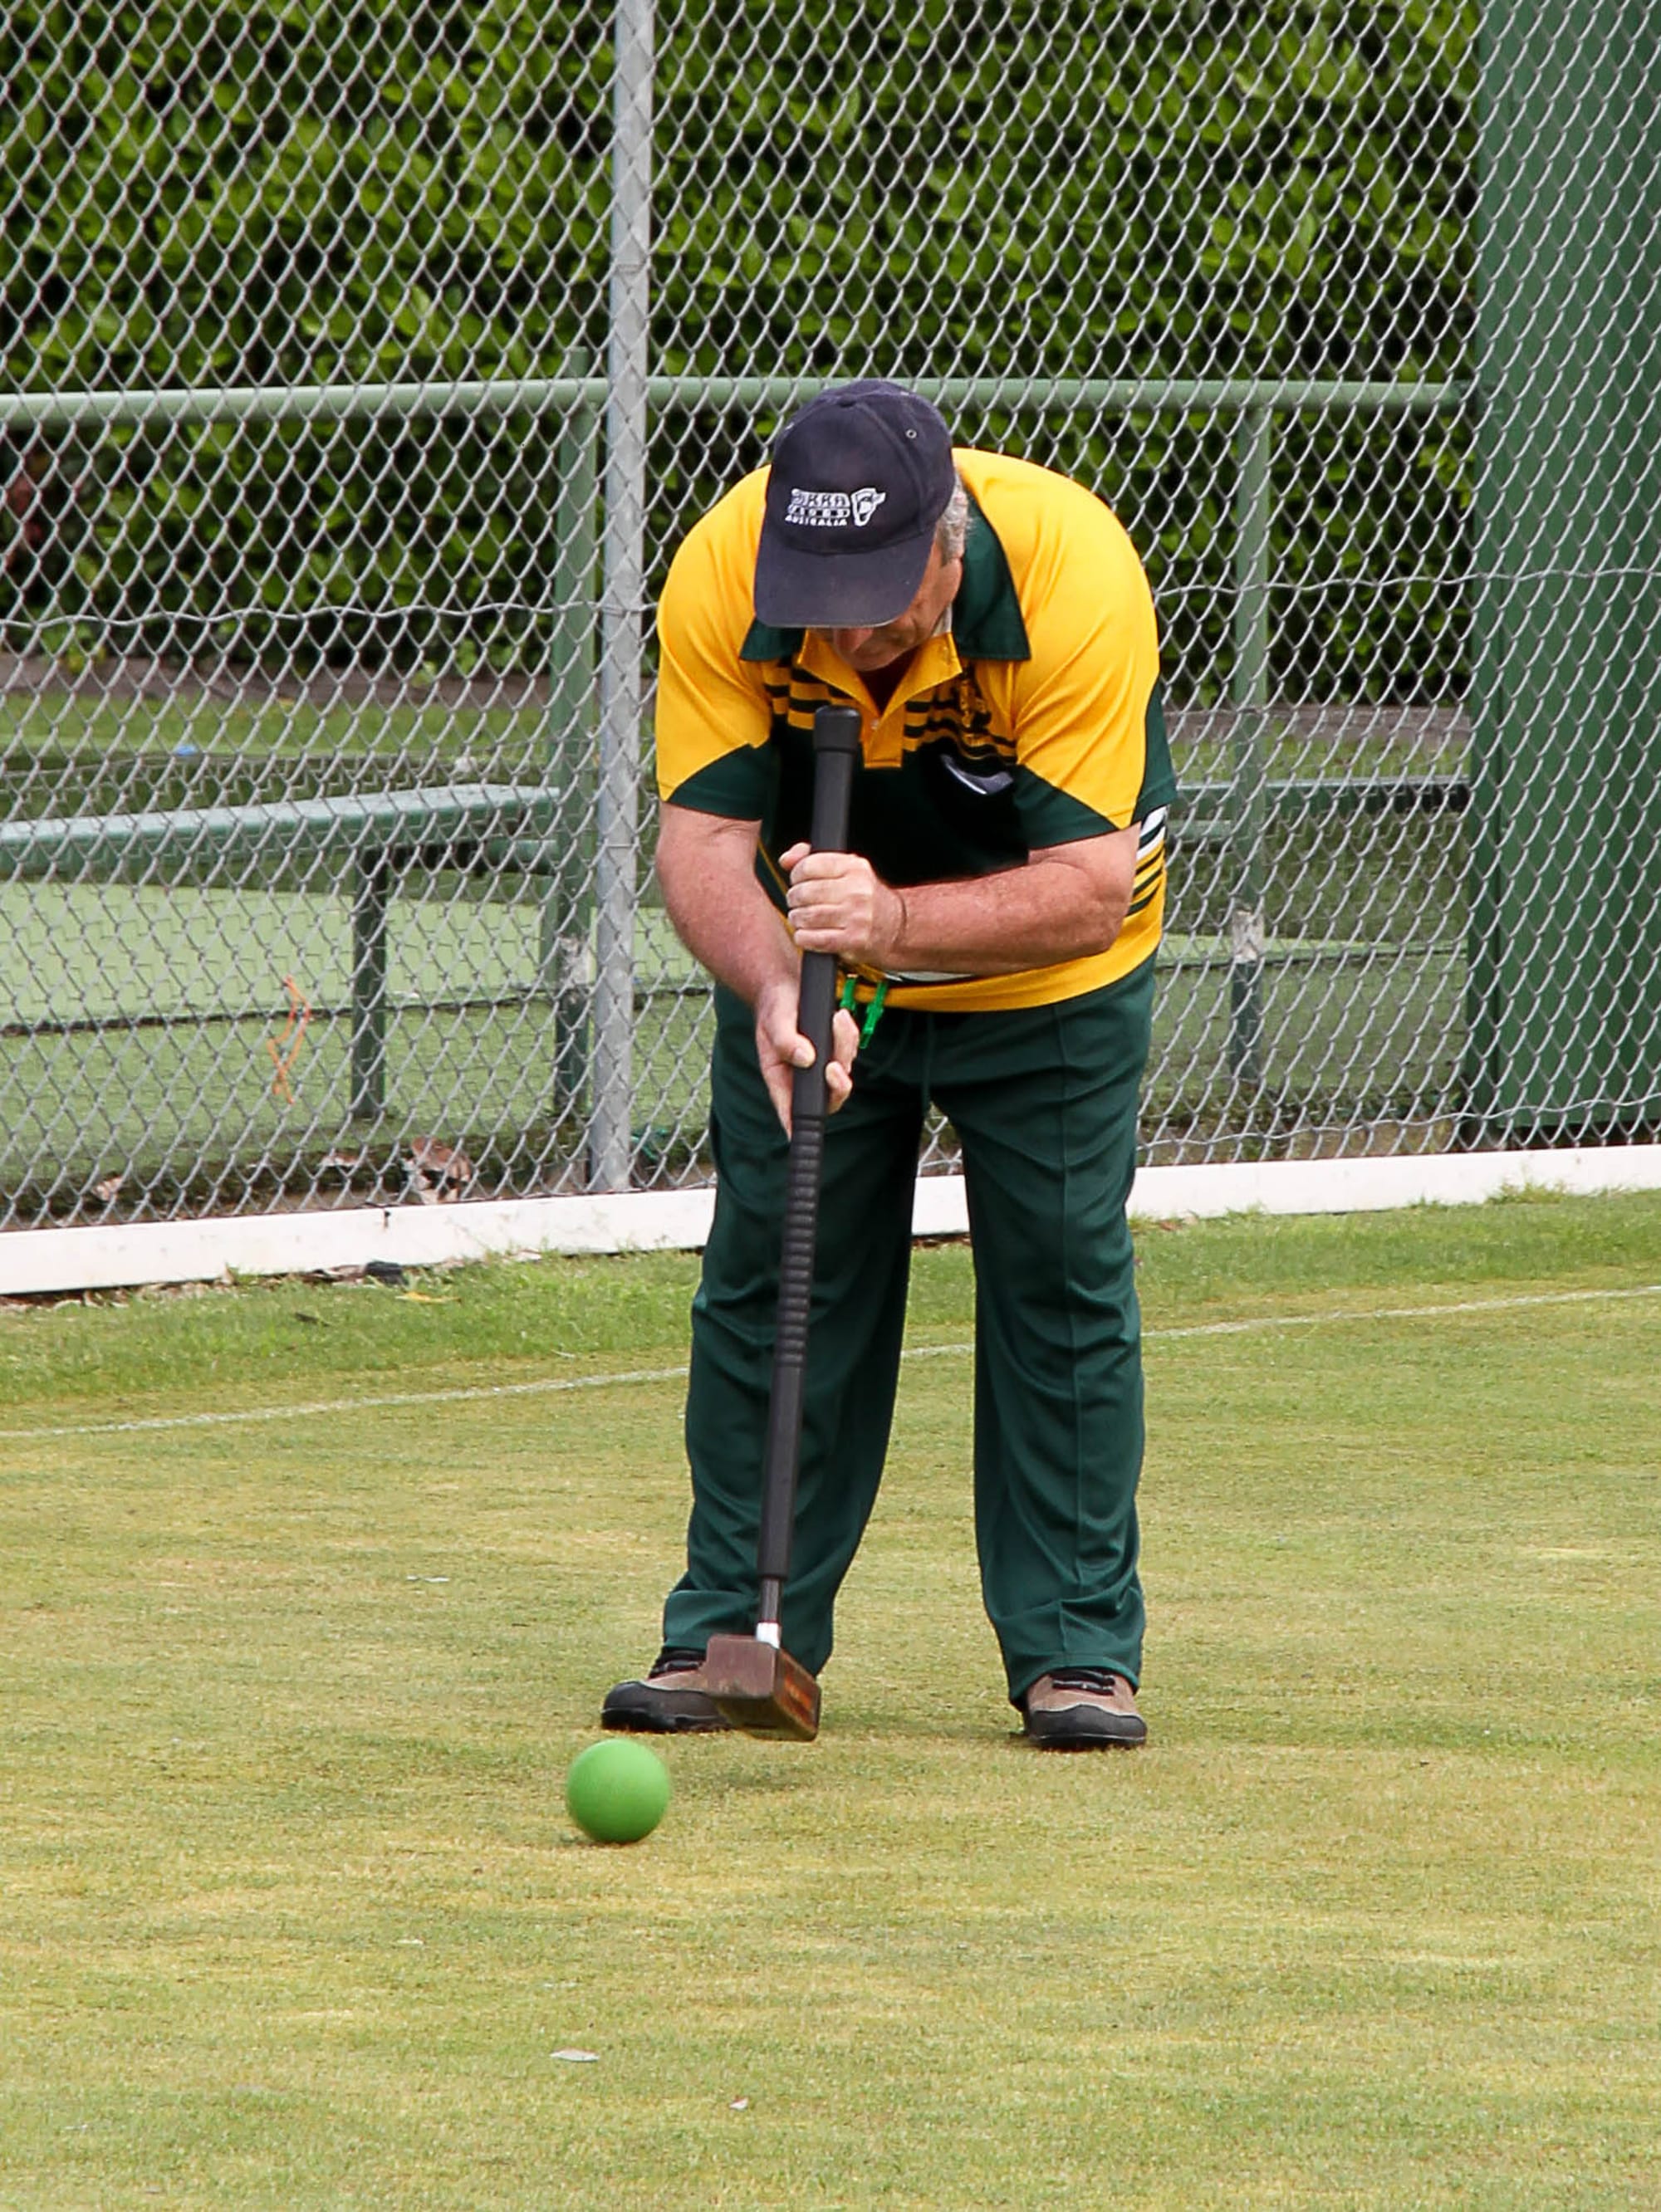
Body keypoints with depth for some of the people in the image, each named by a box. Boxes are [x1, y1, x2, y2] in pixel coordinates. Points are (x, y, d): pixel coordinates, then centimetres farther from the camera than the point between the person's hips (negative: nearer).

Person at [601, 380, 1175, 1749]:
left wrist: (897, 921, -50)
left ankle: (1078, 1644, 3)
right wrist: (770, 983, -47)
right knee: (770, 1269, -1)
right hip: (809, 959, 2)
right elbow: (703, 836, -27)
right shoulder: (722, 575, -30)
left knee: (1062, 1270, -7)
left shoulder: (1075, 578, -36)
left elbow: (1086, 888, -35)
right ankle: (734, 1628, 9)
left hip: (1046, 971, -2)